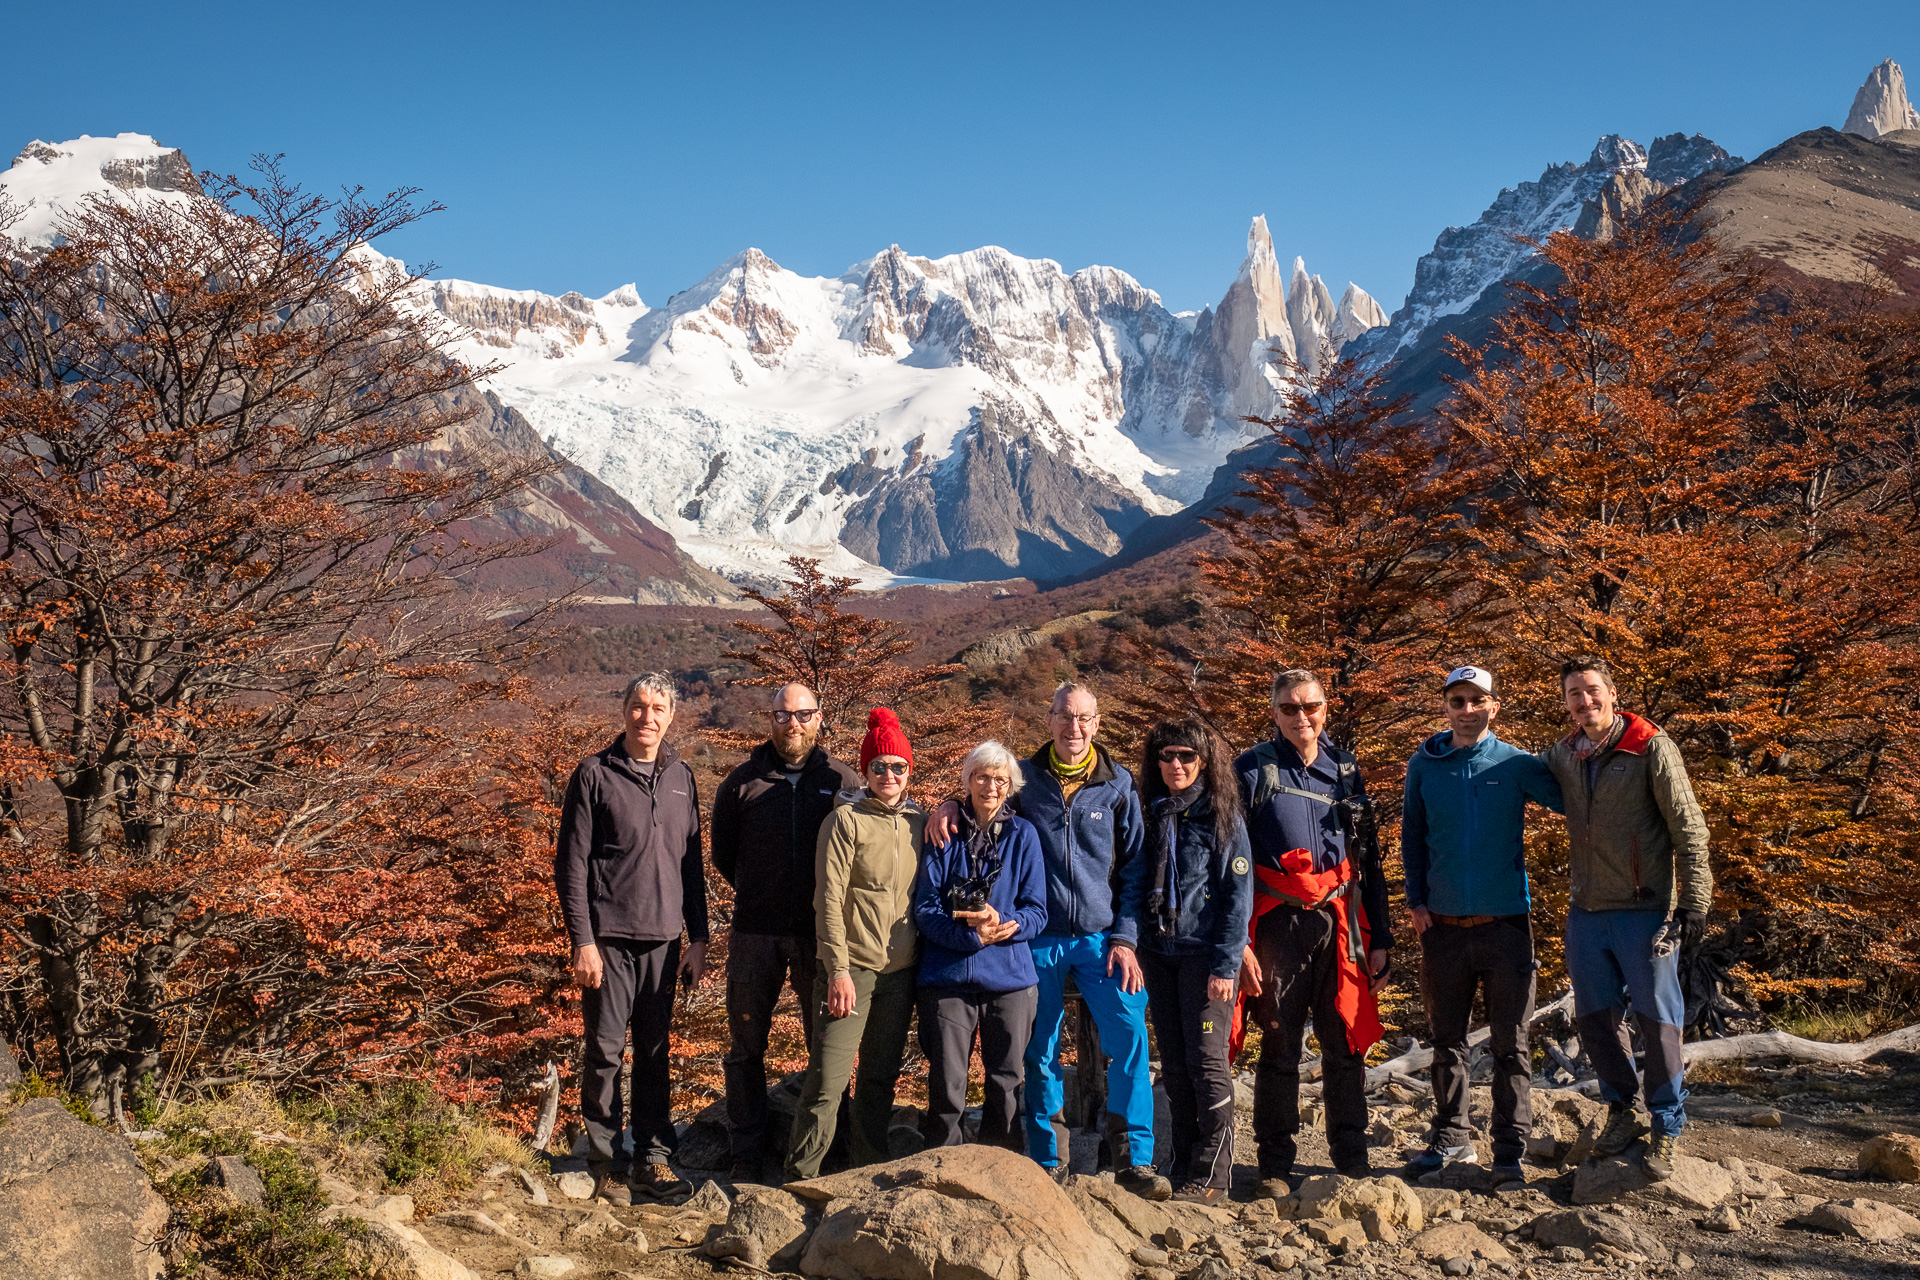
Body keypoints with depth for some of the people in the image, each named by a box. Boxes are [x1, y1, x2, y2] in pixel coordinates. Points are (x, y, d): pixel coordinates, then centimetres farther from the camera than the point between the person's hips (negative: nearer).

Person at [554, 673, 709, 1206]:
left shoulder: (680, 777, 11)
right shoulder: (595, 774, -3)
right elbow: (571, 863, -5)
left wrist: (698, 938, 12)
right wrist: (582, 940, -11)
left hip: (664, 940, 4)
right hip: (609, 939, -4)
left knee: (655, 1053, 8)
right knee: (605, 1052, 0)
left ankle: (653, 1160, 16)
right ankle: (603, 1162, 11)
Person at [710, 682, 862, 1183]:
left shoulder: (842, 780, 2)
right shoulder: (743, 782, 3)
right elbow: (722, 853, 14)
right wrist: (757, 896, 11)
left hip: (820, 934, 0)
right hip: (755, 934, 1)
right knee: (746, 1047, 6)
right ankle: (746, 1155, 16)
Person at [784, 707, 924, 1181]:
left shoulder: (919, 823, 10)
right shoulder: (846, 820, -5)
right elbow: (828, 900, -9)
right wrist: (838, 970, -14)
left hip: (900, 972, 5)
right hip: (852, 968, -5)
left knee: (881, 1079, 13)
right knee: (828, 1079, -7)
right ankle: (800, 1179, 2)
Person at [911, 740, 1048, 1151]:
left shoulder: (1023, 835, 8)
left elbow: (1036, 910, 4)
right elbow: (925, 908, 0)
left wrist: (1003, 925, -16)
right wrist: (971, 935, -17)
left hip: (1009, 977, 1)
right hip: (949, 976, -1)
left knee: (1006, 1086, 5)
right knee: (946, 1088, -1)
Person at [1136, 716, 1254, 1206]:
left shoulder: (1222, 816, -4)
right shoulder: (1151, 815, 9)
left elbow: (1239, 896, -7)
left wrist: (1225, 965, -13)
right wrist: (1132, 945, 6)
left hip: (1205, 952, -5)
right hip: (1158, 953, 5)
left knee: (1207, 1059, -7)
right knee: (1174, 1064, 8)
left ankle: (1212, 1176, 1)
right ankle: (1183, 1169, 18)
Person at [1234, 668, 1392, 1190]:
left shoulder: (1346, 770, 11)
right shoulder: (1253, 770, 1)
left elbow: (1368, 859, 15)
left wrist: (1379, 939, 10)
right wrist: (1239, 942, -9)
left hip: (1341, 924, 3)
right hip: (1279, 925, -3)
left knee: (1346, 1044, 6)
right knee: (1280, 1045, 3)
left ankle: (1351, 1161, 17)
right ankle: (1275, 1165, 13)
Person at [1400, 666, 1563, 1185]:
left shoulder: (1517, 765, -1)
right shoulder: (1424, 766, 5)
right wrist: (1416, 900, 4)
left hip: (1505, 923, -2)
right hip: (1443, 926, 2)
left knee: (1511, 1044, 2)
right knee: (1447, 1040, 12)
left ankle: (1510, 1152, 10)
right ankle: (1452, 1139, 25)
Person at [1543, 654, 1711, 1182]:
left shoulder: (1652, 748, -8)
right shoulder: (1563, 755, 7)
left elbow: (1689, 830, -8)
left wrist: (1694, 903, -12)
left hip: (1644, 910, -5)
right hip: (1586, 911, 5)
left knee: (1657, 1019, 1)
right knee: (1595, 1017, 11)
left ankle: (1667, 1128, 14)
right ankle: (1623, 1111, 29)